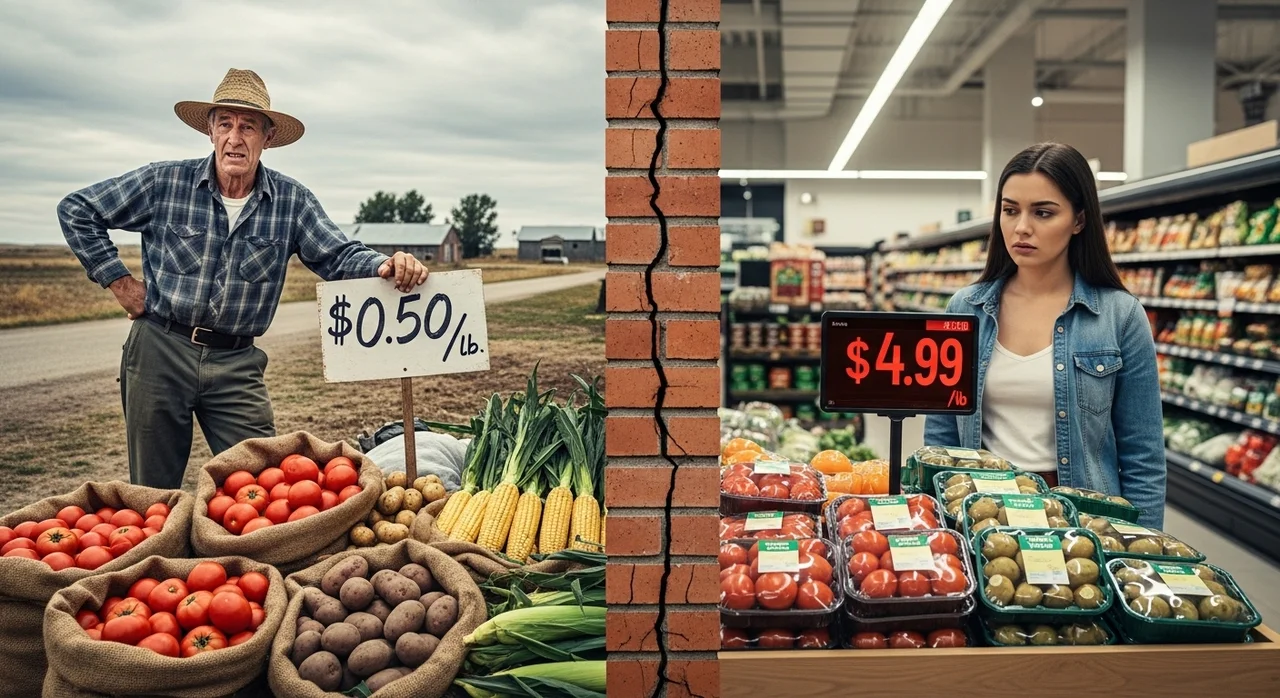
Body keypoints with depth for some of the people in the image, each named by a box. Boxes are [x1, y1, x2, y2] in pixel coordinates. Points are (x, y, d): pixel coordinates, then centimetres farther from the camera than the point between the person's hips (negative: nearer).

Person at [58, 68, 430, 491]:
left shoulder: (291, 201, -3)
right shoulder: (164, 182, -5)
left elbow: (340, 257, -7)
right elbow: (76, 210, 5)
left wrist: (385, 266, -29)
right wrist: (118, 281, 0)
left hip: (237, 364, 1)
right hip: (159, 352, 0)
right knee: (153, 493, 12)